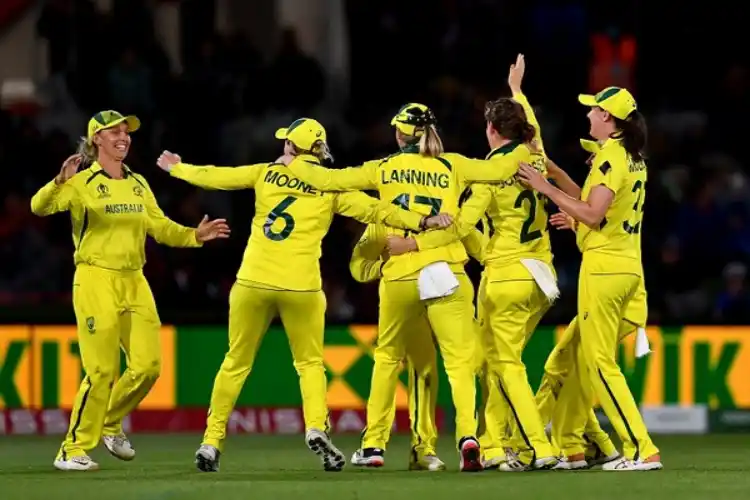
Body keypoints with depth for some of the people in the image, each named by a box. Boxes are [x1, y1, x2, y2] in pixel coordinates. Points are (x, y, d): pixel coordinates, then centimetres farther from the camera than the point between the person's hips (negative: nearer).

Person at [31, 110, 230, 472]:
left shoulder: (138, 184, 14)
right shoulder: (82, 184, -6)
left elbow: (160, 227, 17)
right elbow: (40, 207, -20)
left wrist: (195, 235, 1)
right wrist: (59, 183, -40)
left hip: (135, 282, 6)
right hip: (96, 280, -6)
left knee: (148, 365, 0)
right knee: (101, 371, -10)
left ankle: (111, 425, 23)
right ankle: (73, 450, 1)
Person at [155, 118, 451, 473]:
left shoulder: (267, 173, 7)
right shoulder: (331, 187, 3)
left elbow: (213, 177, 15)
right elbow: (373, 210, -2)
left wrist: (176, 168, 31)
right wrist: (422, 222, 0)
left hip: (253, 283, 1)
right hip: (301, 286, -1)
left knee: (236, 364, 10)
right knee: (310, 363, 12)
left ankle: (211, 442, 9)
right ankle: (316, 428, -12)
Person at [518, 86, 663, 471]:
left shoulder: (610, 156, -14)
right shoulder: (635, 157, 14)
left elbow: (593, 214, -21)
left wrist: (547, 188, -16)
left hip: (603, 264, -9)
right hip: (630, 266, 9)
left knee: (600, 363, -7)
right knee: (581, 356, 17)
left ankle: (642, 451, -13)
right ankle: (568, 446, 24)